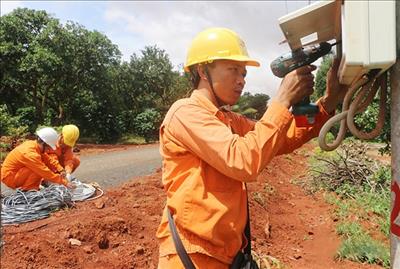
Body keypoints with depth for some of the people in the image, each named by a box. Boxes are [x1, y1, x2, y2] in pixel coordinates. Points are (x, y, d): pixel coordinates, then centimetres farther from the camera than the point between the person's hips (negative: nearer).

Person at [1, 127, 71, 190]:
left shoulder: (33, 144, -5)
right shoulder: (30, 154, -30)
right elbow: (45, 172, -29)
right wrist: (64, 182, -25)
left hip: (15, 172, 9)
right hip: (9, 177, -9)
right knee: (39, 170, -24)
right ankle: (27, 189, -10)